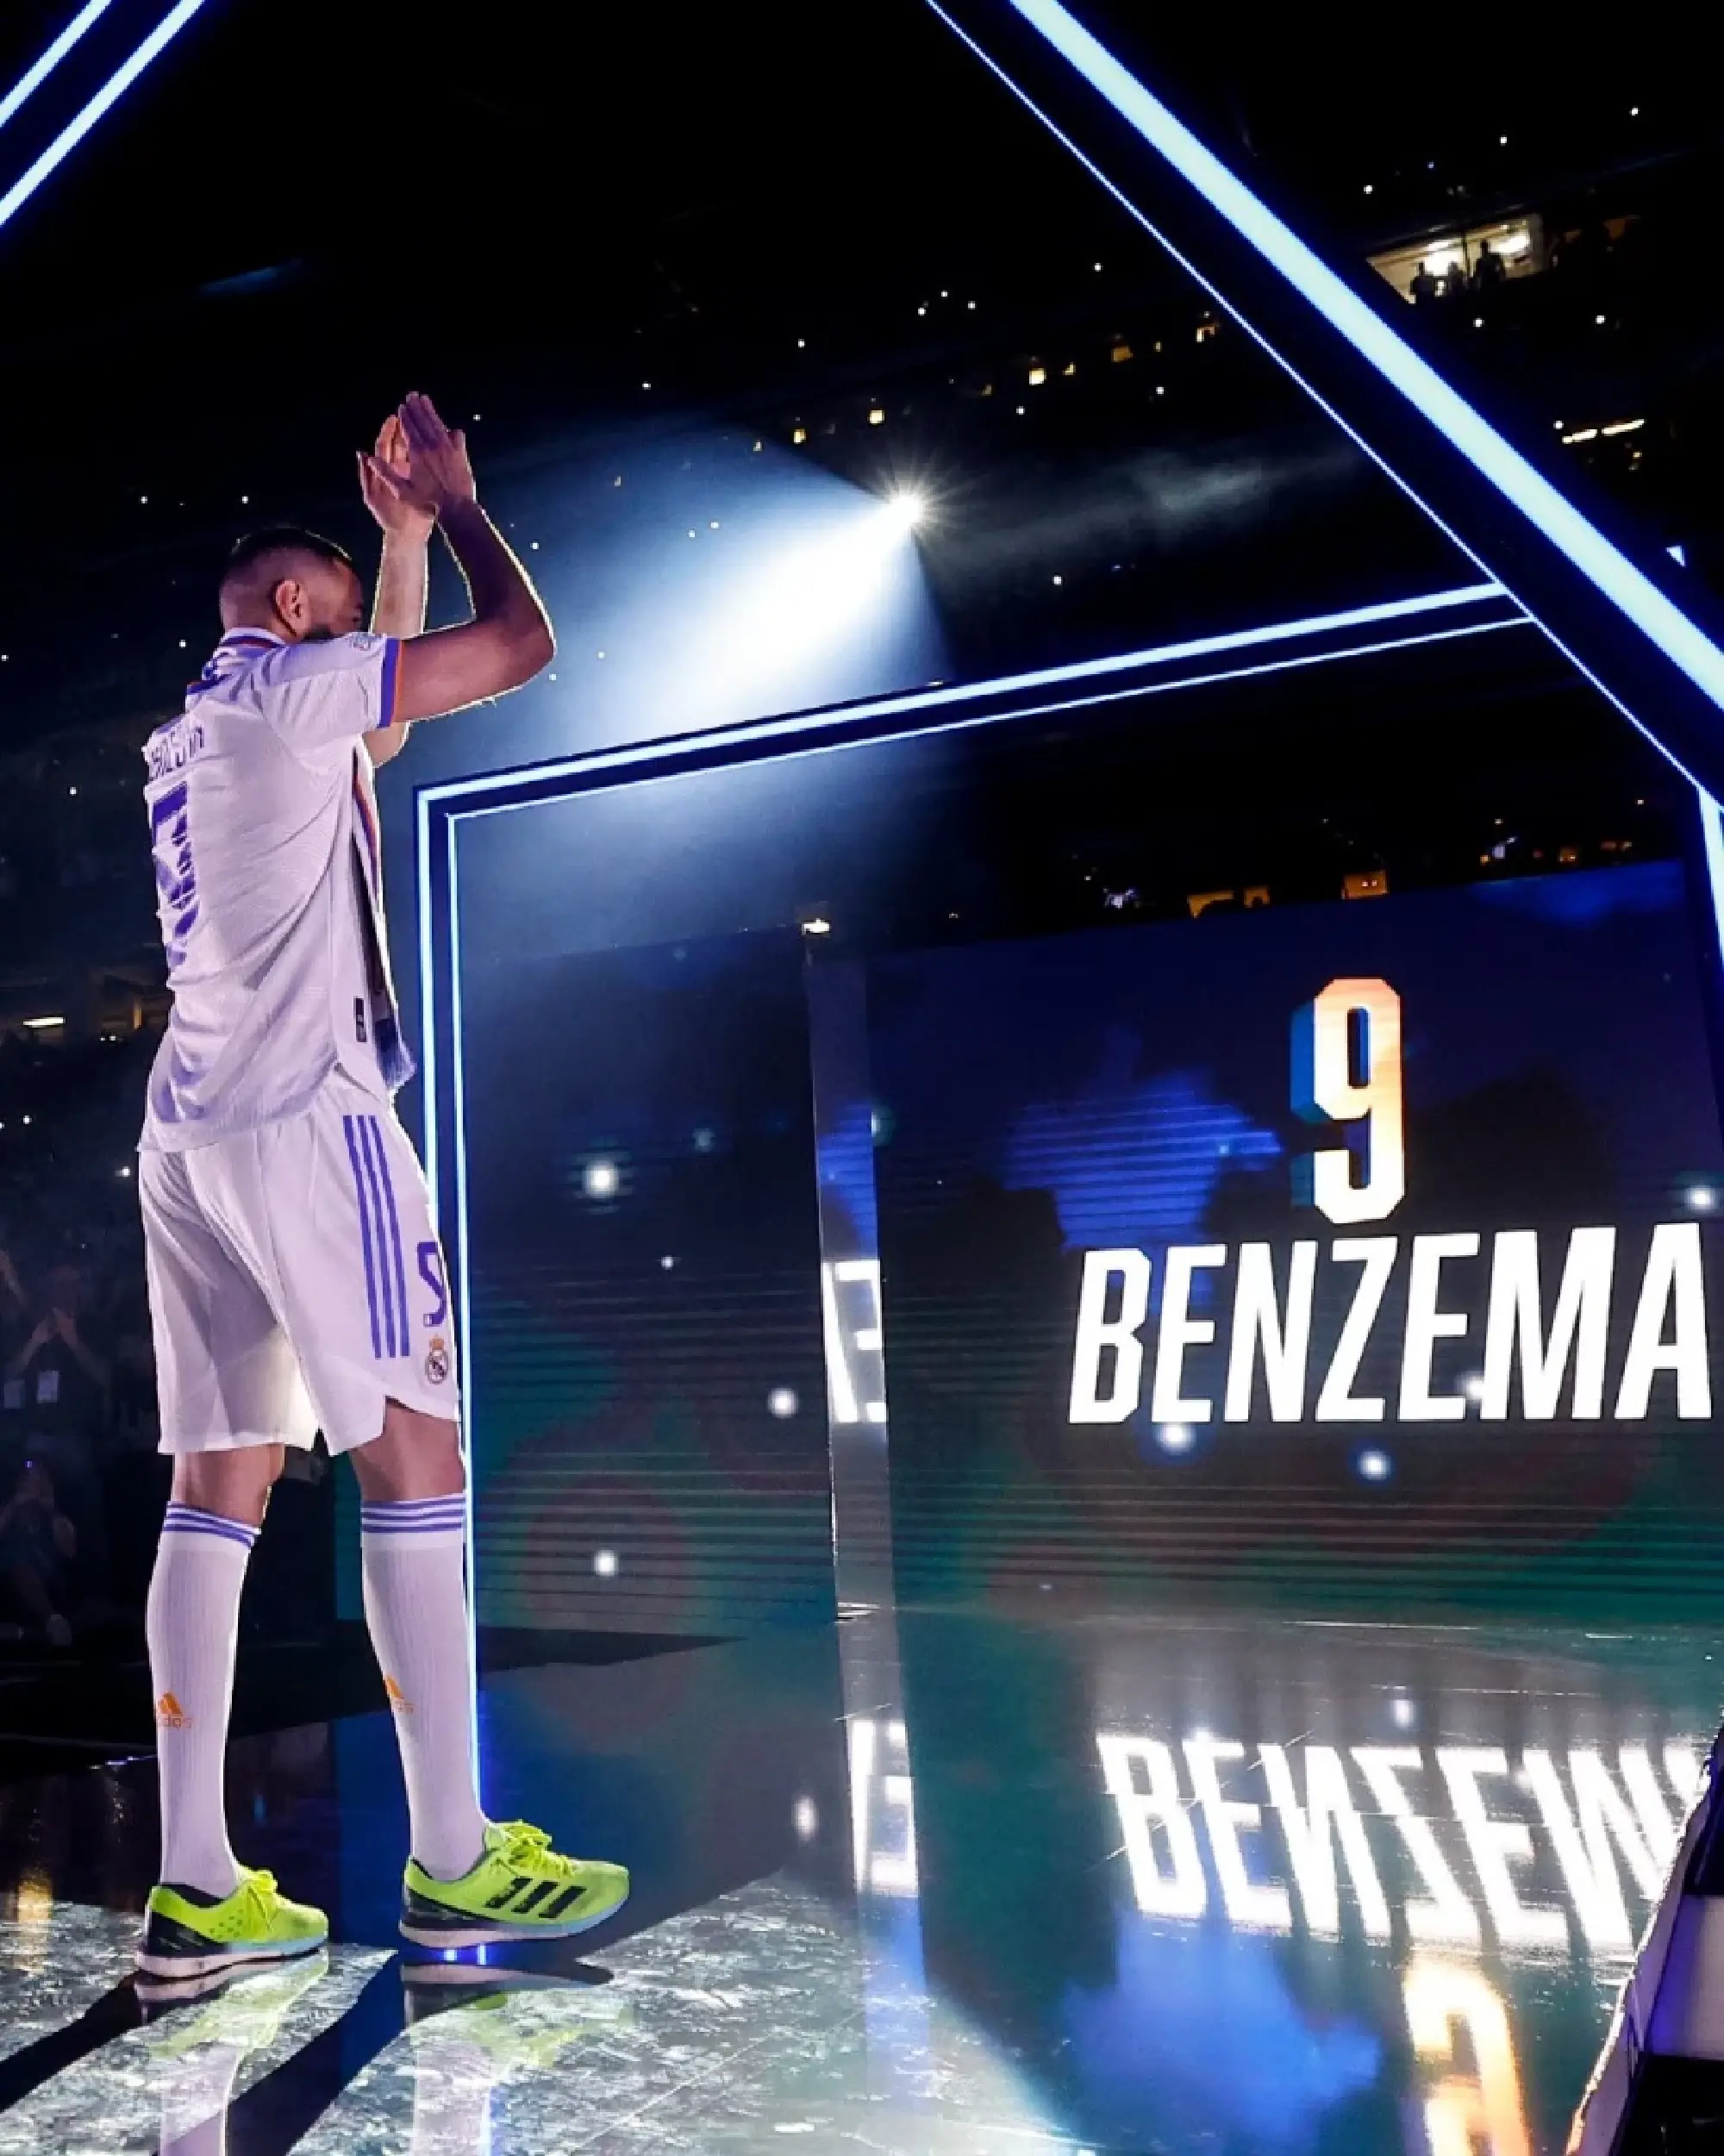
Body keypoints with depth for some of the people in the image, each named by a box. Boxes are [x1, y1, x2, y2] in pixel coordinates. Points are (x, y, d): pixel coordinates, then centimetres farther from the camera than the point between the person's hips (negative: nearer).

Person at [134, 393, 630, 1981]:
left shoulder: (185, 737, 24)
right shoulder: (286, 686, 0)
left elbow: (387, 721, 36)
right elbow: (522, 646, -2)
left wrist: (404, 536, 35)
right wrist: (457, 506, 15)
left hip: (188, 1131, 9)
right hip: (305, 1118, -9)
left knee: (219, 1491, 4)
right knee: (415, 1463, -6)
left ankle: (196, 1885, 5)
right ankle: (453, 1862, -2)